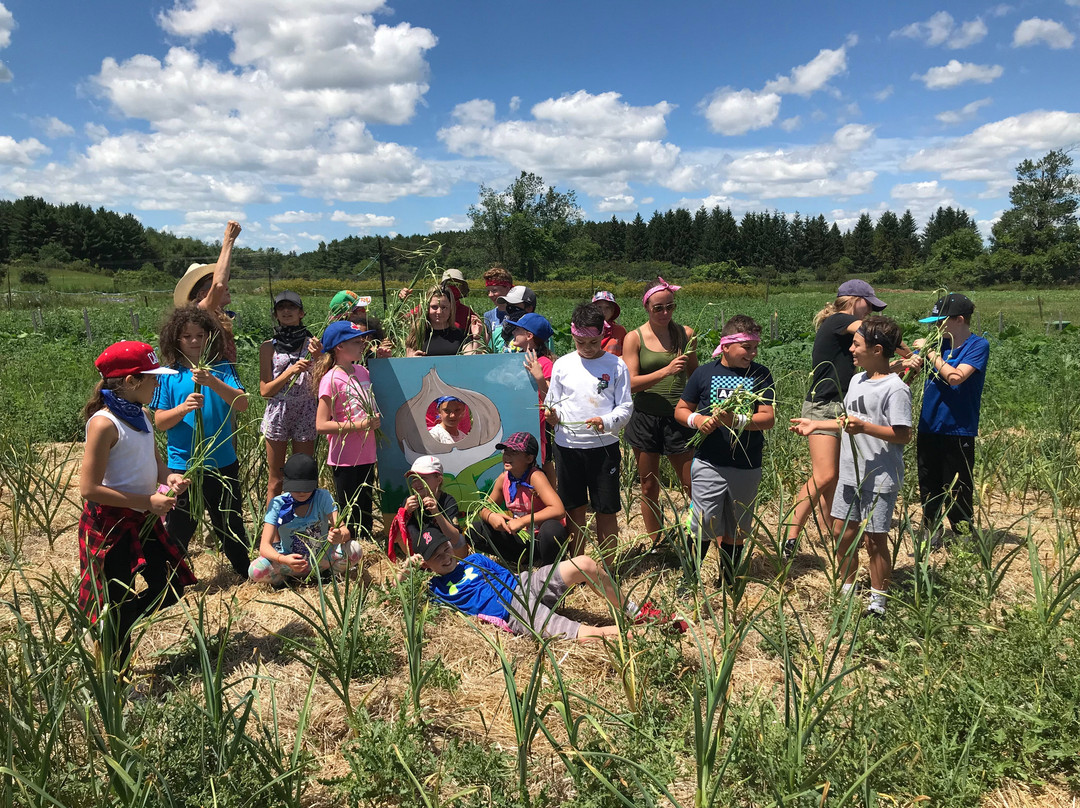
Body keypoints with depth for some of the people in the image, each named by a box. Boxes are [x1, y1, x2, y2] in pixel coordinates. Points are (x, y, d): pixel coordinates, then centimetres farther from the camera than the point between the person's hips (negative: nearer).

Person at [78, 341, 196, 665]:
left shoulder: (139, 414, 4)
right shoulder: (104, 423, -22)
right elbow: (89, 488, -23)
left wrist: (169, 476, -5)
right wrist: (147, 501, -22)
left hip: (143, 521, 8)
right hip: (111, 524, -8)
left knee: (171, 587, 13)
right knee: (118, 605, 7)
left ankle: (107, 626, 33)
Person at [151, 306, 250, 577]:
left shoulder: (222, 369, -2)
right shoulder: (169, 376, -2)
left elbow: (242, 404, -16)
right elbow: (159, 421, -3)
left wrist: (213, 382, -30)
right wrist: (183, 408, -23)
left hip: (222, 463, 1)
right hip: (182, 465, -1)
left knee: (230, 523, 16)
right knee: (178, 527, 9)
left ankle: (248, 573, 33)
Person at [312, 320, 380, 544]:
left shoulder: (363, 372, 8)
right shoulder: (331, 379, -13)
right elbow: (321, 425, -16)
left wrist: (374, 420, 3)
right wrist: (357, 425, -20)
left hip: (366, 456, 7)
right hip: (345, 459, -7)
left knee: (366, 513, 16)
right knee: (349, 517, 4)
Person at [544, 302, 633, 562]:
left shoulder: (616, 365, 0)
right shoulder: (562, 364, 5)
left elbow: (625, 407, -2)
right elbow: (552, 403, 11)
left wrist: (606, 421, -21)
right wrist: (551, 415, -11)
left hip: (604, 445, -2)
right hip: (567, 445, 2)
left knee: (606, 511, 4)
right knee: (574, 510, 12)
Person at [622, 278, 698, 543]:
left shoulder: (685, 334, 3)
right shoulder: (634, 338, -3)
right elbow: (630, 383, -11)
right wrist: (666, 370, -23)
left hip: (678, 418, 0)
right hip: (645, 419, 0)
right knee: (649, 487, 11)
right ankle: (655, 544, 26)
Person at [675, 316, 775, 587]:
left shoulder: (761, 375, 1)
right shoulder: (705, 373, 0)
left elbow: (768, 419, -6)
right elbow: (680, 410, 8)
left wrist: (736, 420, -22)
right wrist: (696, 419, -13)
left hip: (747, 468, 2)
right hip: (708, 464, -2)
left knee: (735, 531, 14)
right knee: (702, 527, -4)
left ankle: (727, 585, 32)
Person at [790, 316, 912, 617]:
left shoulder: (895, 388, -16)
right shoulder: (857, 380, 11)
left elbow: (903, 434, -20)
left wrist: (864, 427, -30)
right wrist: (815, 424, 21)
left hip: (879, 478, -8)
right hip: (850, 473, 8)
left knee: (874, 539, 2)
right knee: (843, 533, 14)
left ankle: (878, 601, 18)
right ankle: (846, 590, 31)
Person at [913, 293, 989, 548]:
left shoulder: (978, 345, -8)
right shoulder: (938, 342, 6)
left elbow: (955, 377, -21)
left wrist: (930, 351, -13)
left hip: (959, 430, -5)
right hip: (929, 428, 5)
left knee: (957, 490, 2)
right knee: (929, 487, 14)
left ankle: (964, 537, 16)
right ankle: (932, 533, 29)